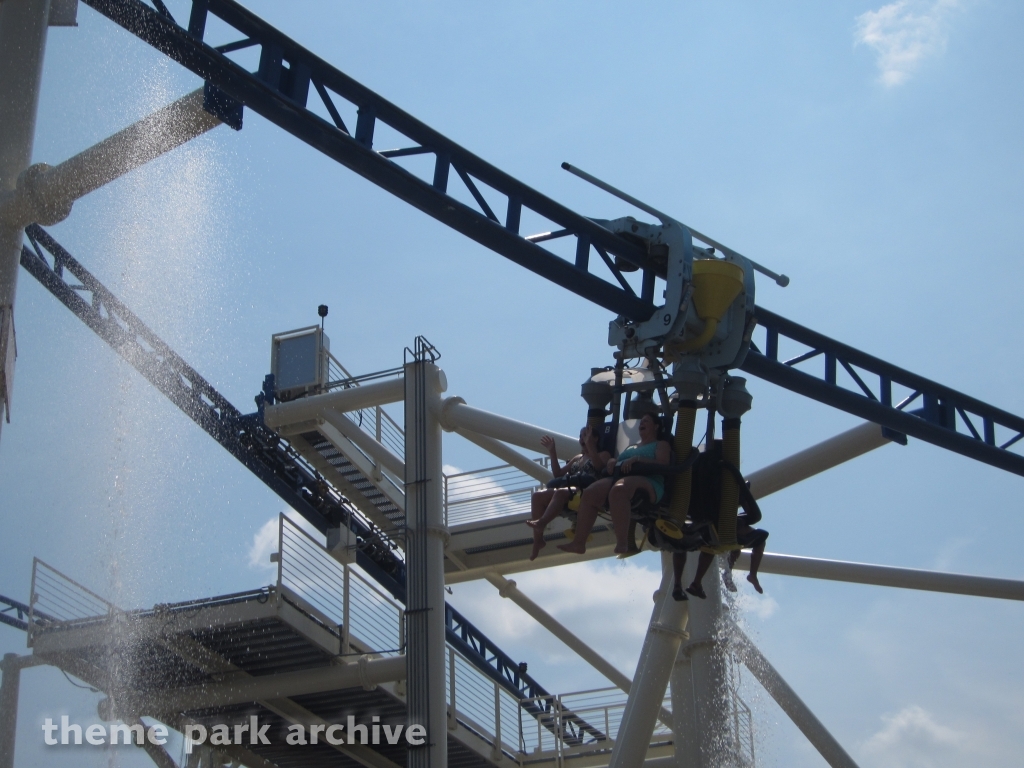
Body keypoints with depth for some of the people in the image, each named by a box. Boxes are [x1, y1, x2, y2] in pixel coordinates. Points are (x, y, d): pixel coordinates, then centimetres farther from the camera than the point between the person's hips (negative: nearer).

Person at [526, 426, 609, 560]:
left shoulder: (603, 455, 11)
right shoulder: (577, 458, 32)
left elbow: (599, 466, -15)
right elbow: (558, 474, 27)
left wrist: (589, 445, -20)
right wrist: (552, 453, 20)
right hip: (570, 491, 7)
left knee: (560, 492, -39)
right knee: (537, 497, -17)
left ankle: (541, 523, -49)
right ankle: (538, 539, -23)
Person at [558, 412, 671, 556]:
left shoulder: (661, 445, 15)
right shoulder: (631, 447, 36)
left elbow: (663, 465, -5)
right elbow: (613, 466, 30)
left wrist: (637, 459, -14)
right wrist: (611, 462, 6)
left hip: (648, 483, -7)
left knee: (618, 489, -42)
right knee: (589, 494, -20)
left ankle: (622, 542, -46)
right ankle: (579, 542, -26)